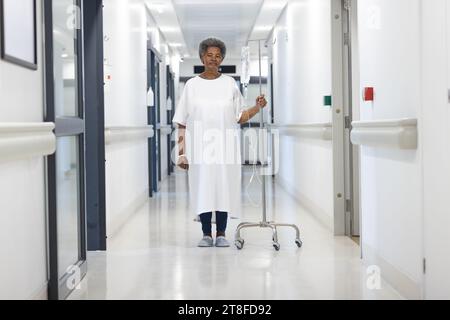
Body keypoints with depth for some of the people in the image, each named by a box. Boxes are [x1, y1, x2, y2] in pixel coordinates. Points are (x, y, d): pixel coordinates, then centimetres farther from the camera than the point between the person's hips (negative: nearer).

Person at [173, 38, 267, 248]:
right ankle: (206, 234, 9)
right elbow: (182, 123, 3)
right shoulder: (192, 85, 5)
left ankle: (221, 234, 9)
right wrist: (181, 152, -2)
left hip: (225, 146, 1)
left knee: (224, 187, 0)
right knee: (202, 188, -1)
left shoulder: (230, 84, 8)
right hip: (199, 146, 0)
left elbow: (240, 117, 8)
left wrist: (258, 108, -8)